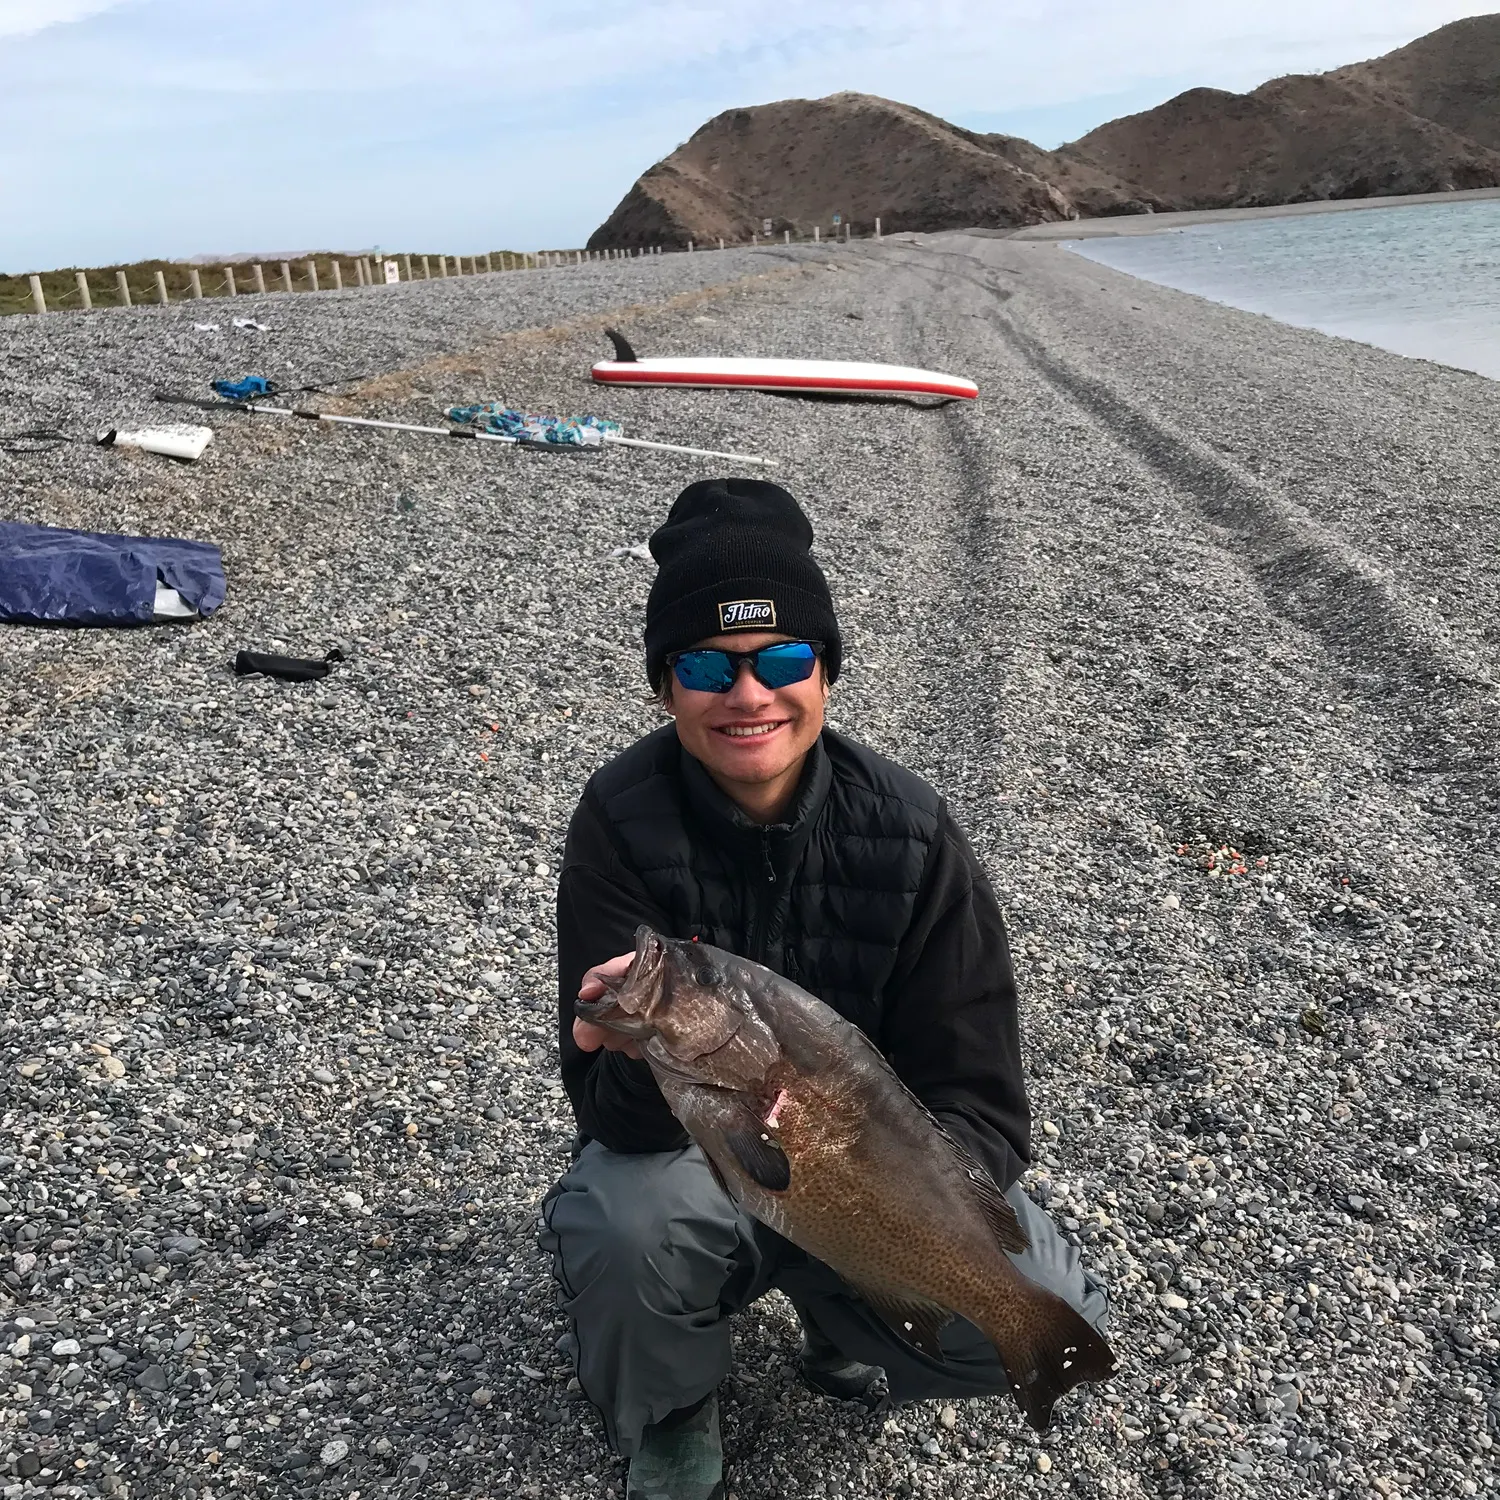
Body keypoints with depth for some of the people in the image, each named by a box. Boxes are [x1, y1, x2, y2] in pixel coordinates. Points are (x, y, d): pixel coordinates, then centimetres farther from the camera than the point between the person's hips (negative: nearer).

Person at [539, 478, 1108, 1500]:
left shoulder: (909, 835, -18)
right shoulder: (625, 822, -20)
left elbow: (979, 1103, -16)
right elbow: (613, 1117, -23)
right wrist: (645, 1056, -47)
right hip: (694, 1154, 0)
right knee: (619, 1229, -33)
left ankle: (841, 1324, 13)